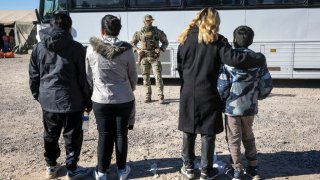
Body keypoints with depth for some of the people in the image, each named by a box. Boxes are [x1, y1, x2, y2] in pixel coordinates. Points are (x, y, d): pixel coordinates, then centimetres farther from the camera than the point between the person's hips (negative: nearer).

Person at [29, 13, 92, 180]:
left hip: (47, 101, 4)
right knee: (72, 137, 10)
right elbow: (83, 78, -8)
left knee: (50, 136, 19)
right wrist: (88, 101, 1)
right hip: (71, 101, -4)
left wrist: (39, 96, 19)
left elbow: (33, 77, 7)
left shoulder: (39, 48, 3)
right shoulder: (76, 48, -10)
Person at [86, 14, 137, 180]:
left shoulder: (91, 48, -7)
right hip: (124, 99, 0)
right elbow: (133, 77, 1)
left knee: (104, 135, 11)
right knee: (121, 134, 12)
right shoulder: (126, 50, -9)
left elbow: (88, 76, 3)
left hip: (100, 99, 0)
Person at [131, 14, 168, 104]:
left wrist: (161, 49, -9)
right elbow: (132, 43, 14)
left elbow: (165, 42, 10)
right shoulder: (139, 33, 4)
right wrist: (137, 50, -4)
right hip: (144, 57, 2)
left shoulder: (158, 32, 2)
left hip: (154, 57, -1)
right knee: (146, 77, 6)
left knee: (158, 77, -8)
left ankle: (161, 97, -5)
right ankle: (148, 96, 16)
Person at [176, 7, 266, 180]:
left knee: (188, 131, 15)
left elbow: (180, 67, 6)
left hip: (188, 95, 3)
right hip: (208, 95, -3)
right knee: (208, 133, 8)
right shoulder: (217, 40, -8)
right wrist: (260, 58, -7)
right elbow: (234, 59, -19)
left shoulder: (185, 39, 4)